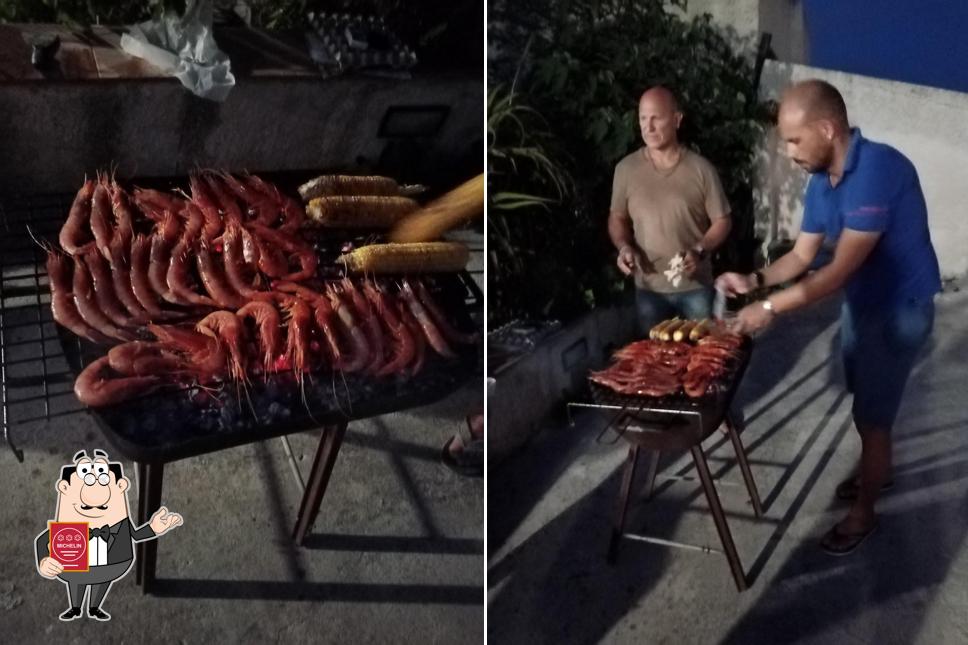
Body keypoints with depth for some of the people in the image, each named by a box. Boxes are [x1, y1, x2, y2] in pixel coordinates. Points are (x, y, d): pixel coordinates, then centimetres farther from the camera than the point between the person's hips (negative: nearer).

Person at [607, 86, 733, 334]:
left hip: (695, 287, -1)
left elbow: (722, 221, -2)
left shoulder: (701, 169, -8)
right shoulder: (626, 169, -3)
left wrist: (699, 251, -18)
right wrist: (624, 247, -11)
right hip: (648, 288, 1)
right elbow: (617, 218, 8)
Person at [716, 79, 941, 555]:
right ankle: (877, 469, 48)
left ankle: (863, 511, 22)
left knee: (871, 414, 3)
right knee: (864, 403, 23)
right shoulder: (821, 183, -5)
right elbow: (801, 256, 3)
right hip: (860, 303, 8)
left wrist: (771, 308, -31)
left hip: (900, 309, -8)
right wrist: (754, 280, -15)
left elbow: (841, 269, -32)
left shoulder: (879, 168, -31)